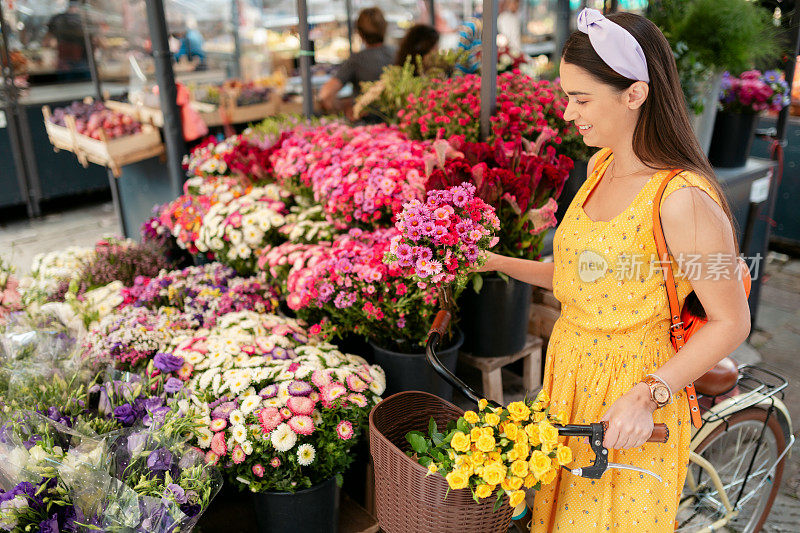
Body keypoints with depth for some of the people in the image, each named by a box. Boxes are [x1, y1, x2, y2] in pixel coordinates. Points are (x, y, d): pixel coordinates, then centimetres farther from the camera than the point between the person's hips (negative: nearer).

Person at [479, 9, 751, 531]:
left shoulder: (684, 199, -24)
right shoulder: (601, 165, 1)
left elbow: (731, 322, -17)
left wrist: (649, 395, -23)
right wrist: (498, 263, 4)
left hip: (631, 396, -7)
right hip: (570, 371, 7)